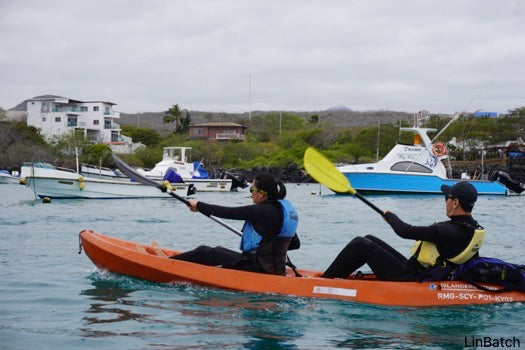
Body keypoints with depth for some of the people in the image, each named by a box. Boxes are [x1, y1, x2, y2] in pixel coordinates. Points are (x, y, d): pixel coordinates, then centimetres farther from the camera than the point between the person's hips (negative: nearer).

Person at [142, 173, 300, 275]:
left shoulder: (260, 211, -19)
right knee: (219, 250, 24)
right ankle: (174, 259, 37)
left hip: (255, 266, -9)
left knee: (204, 252, 5)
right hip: (275, 267, 9)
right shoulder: (285, 209, 6)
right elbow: (296, 244, 15)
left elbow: (225, 212, -14)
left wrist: (198, 205, 0)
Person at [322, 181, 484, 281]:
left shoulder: (448, 231, -27)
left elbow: (405, 231, -22)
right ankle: (336, 276, 19)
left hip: (410, 278, -10)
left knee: (360, 244, -6)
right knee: (370, 239, 16)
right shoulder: (474, 228, 0)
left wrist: (389, 216, -3)